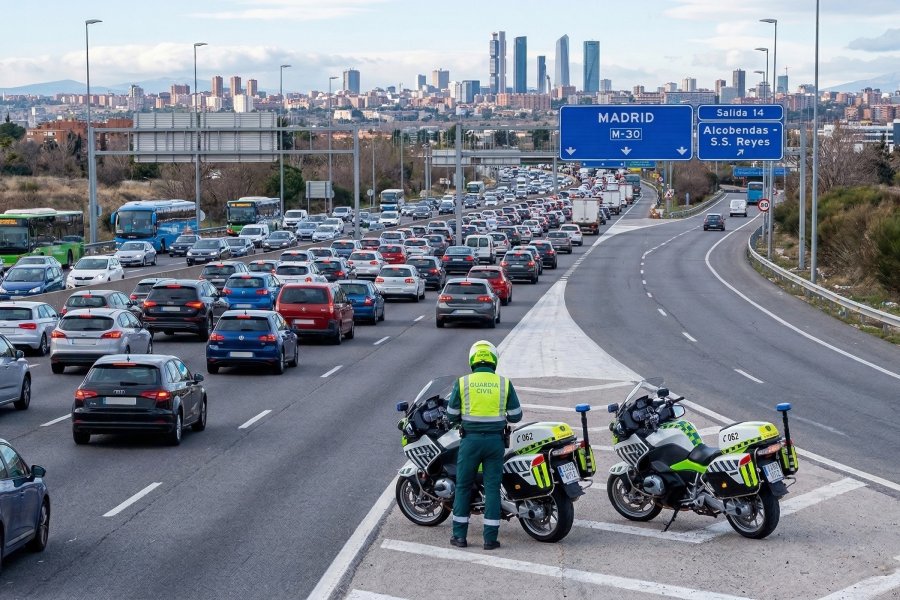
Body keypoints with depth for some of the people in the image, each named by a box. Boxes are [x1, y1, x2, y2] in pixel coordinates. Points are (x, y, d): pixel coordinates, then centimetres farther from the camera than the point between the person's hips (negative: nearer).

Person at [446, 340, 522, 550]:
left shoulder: (462, 383, -3)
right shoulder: (504, 383, -1)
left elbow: (452, 415, 1)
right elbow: (516, 415, 2)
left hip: (470, 439, -1)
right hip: (495, 440, 1)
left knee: (463, 486, 9)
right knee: (492, 487, 5)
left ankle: (459, 535, 10)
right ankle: (490, 537, 4)